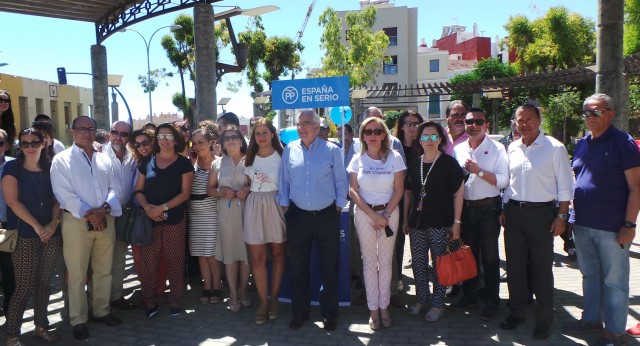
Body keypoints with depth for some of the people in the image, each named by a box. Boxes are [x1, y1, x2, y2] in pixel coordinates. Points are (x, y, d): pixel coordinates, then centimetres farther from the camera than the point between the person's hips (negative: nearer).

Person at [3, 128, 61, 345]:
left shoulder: (50, 167, 9)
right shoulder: (12, 168, -1)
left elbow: (57, 199, 9)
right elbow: (12, 201, -9)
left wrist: (54, 223, -7)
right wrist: (37, 226, -13)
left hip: (51, 234, 4)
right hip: (25, 235, -4)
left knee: (43, 283, 10)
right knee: (25, 287, -5)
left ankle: (41, 326, 23)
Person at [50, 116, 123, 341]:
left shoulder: (105, 159, 12)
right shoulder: (62, 160, -2)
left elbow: (115, 188, 6)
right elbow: (64, 193, -11)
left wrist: (104, 209, -11)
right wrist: (88, 213, -17)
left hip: (105, 220, 5)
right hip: (76, 221, -4)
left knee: (104, 271, 13)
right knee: (77, 275, 2)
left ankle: (101, 312, 28)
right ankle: (78, 320, 15)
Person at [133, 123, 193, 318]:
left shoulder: (184, 163, 1)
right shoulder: (147, 162, 8)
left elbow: (185, 193, -6)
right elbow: (138, 190, 7)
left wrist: (162, 207, -16)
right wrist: (147, 207, -12)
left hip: (175, 220, -2)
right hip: (149, 220, 2)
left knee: (175, 261, 4)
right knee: (148, 261, 4)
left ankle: (175, 300, 16)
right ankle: (150, 301, 15)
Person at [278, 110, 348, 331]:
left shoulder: (332, 150, -3)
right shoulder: (289, 150, 4)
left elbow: (340, 181, 2)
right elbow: (284, 181, 10)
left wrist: (339, 206, 0)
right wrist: (284, 206, 6)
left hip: (327, 216, -2)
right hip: (297, 217, 2)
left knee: (329, 267, 8)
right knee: (298, 267, 11)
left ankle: (329, 313, 24)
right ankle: (300, 312, 28)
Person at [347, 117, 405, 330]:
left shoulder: (394, 157, -1)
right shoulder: (358, 160, 0)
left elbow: (399, 189, -2)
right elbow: (353, 190, -3)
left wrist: (385, 215, -9)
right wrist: (373, 215, -11)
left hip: (389, 212, 0)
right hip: (364, 214, 0)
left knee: (385, 262, 5)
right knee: (369, 262, 5)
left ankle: (384, 307, 18)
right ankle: (373, 308, 15)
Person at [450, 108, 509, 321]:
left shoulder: (496, 149, -4)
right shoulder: (458, 150, 8)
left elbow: (503, 180, -11)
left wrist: (479, 171, -19)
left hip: (488, 208, -4)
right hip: (465, 208, 4)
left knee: (490, 257, 5)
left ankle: (492, 302, 18)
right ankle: (469, 297, 27)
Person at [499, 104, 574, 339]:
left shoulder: (555, 148, -6)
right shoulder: (512, 149, 9)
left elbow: (565, 186, -5)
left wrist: (561, 216, -9)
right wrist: (504, 210, 13)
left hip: (542, 213, -4)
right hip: (514, 212, 5)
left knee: (542, 268, 4)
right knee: (515, 265, 11)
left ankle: (544, 319, 19)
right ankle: (517, 312, 26)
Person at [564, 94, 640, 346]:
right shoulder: (581, 145, 10)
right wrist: (571, 215, 11)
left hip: (611, 228, -6)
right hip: (582, 225, 6)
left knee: (614, 281, 5)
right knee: (589, 275, 18)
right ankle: (592, 318, 34)